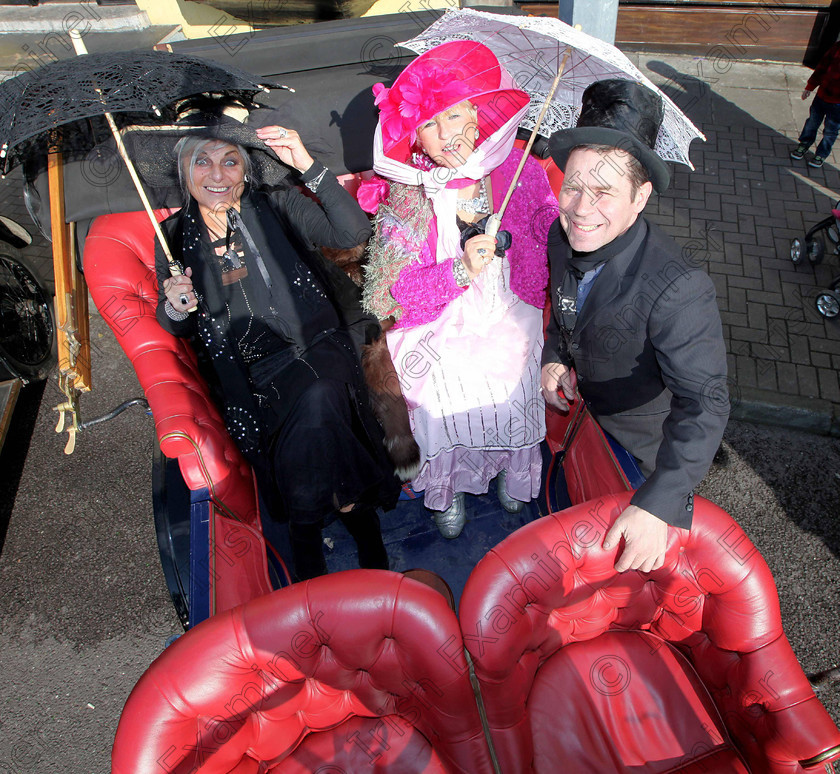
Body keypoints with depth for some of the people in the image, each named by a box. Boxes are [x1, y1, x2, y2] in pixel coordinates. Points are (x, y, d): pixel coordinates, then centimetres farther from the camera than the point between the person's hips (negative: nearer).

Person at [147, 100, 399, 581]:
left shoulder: (277, 207, 4)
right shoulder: (175, 237, 9)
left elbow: (353, 234, -9)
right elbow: (176, 327, 16)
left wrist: (308, 165, -17)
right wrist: (175, 308, -9)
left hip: (316, 347, -1)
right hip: (249, 373, 2)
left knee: (318, 403, -32)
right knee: (315, 415, -24)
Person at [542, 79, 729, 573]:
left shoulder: (678, 291, -42)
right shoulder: (562, 236, -20)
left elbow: (704, 404, -43)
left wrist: (656, 507, -53)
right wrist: (553, 356, -15)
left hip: (649, 427, -4)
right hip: (580, 400, 5)